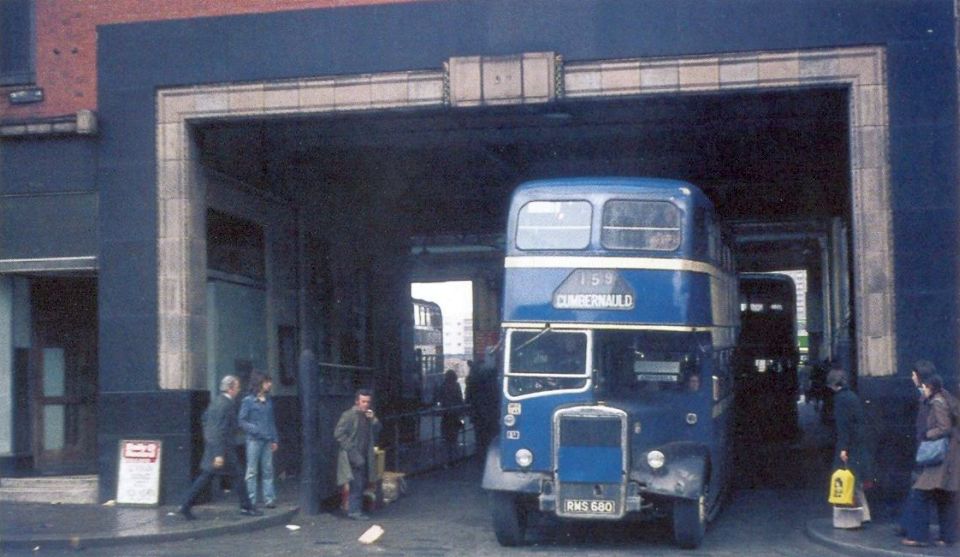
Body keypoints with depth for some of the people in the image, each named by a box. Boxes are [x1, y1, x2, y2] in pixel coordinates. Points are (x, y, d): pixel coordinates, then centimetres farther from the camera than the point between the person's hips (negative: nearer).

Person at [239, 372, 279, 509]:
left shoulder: (269, 401, 12)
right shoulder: (248, 401, -4)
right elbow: (242, 422, -5)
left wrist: (275, 440, 12)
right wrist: (256, 430, -17)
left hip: (268, 441, 5)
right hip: (254, 440, -5)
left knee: (268, 471, 6)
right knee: (252, 471, 0)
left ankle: (269, 499, 10)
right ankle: (251, 501, 4)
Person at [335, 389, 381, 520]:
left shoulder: (368, 416, 13)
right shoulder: (349, 415, -11)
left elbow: (377, 431, 11)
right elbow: (338, 434, -14)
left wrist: (373, 420, -8)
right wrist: (351, 450, -17)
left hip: (364, 456, 8)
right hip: (352, 457, -8)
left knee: (362, 483, 10)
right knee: (356, 484, -10)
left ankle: (356, 509, 19)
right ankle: (354, 511, -5)